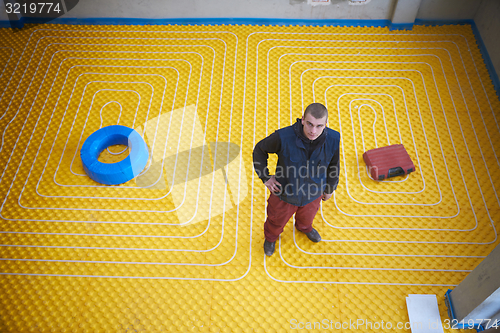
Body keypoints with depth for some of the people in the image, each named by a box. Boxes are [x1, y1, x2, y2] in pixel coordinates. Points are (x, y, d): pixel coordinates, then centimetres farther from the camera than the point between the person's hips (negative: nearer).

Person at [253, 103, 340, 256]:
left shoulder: (332, 139, -29)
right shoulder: (284, 137, -36)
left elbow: (333, 164, -7)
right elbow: (259, 150, -15)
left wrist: (330, 188, 7)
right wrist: (265, 178, -15)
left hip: (312, 193, 2)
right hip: (285, 192, -2)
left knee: (307, 215, 36)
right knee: (277, 220, 28)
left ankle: (304, 227, 74)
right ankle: (271, 237, 64)